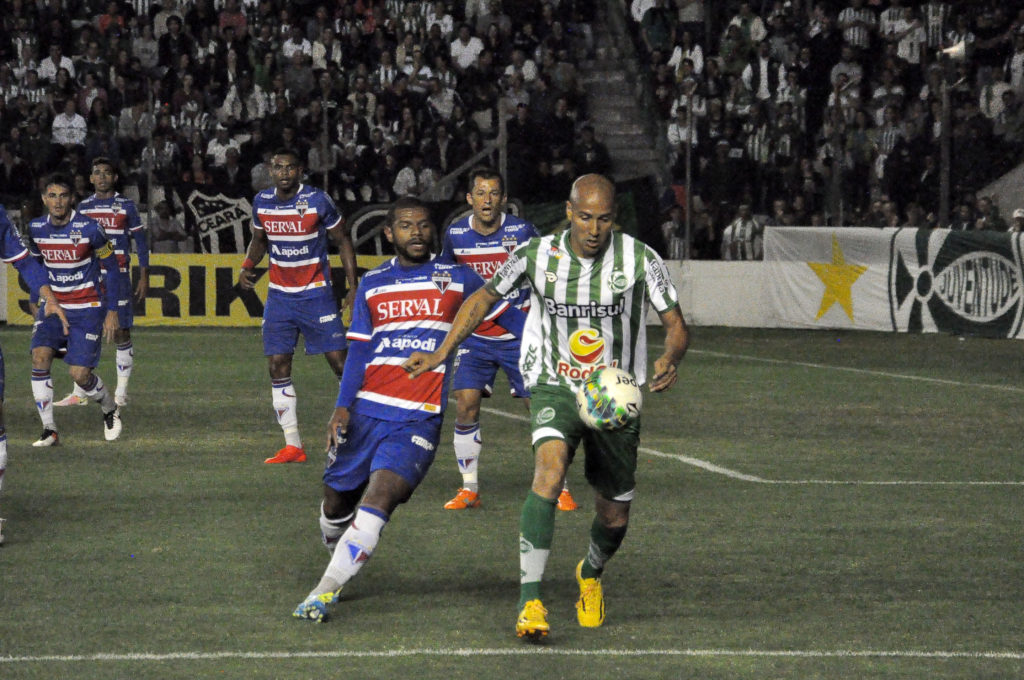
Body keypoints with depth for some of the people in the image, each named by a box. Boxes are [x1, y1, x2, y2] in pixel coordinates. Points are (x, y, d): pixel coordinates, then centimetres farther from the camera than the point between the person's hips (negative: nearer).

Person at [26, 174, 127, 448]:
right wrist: (37, 304, 14)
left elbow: (112, 268, -5)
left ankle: (111, 411, 23)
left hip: (88, 309, -4)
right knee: (40, 356, -20)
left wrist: (112, 311, -7)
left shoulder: (89, 228, -15)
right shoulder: (36, 229, -1)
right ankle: (49, 430, -12)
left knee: (80, 374, -10)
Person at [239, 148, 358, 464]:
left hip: (316, 294, -4)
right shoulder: (262, 202, 2)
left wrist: (353, 286, -8)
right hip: (279, 296, 4)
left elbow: (342, 241, -2)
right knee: (278, 367, -1)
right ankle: (293, 446, 5)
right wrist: (247, 266, 0)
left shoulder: (318, 201, -11)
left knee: (340, 362, -8)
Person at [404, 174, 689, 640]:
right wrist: (440, 355, 6)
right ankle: (530, 600, -33)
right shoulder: (536, 256, -6)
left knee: (614, 519, 8)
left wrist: (670, 359, -26)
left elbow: (676, 325, -3)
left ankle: (590, 574, 46)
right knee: (550, 467, -32)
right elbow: (484, 298, 10)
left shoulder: (641, 260, -9)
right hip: (554, 390, -1)